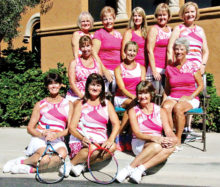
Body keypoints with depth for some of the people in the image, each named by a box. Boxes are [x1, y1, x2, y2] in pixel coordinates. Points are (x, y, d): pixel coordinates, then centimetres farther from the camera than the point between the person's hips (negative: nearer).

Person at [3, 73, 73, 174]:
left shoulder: (68, 104, 13)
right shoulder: (40, 105, 12)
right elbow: (30, 128, 9)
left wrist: (57, 135, -16)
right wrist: (42, 134, -13)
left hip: (57, 140, 1)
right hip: (39, 139, -1)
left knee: (62, 153, -35)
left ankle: (30, 169, -27)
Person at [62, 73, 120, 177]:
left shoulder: (107, 104, 17)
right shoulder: (81, 104, 11)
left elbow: (116, 124, 4)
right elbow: (72, 128, 2)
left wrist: (110, 139, -16)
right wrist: (82, 138, -20)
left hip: (101, 141, 3)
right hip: (81, 141, -3)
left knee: (113, 147, -29)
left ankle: (81, 165, -19)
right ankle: (71, 164, -13)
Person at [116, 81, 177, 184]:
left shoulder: (160, 111, 14)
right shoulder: (133, 111, 5)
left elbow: (168, 130, 3)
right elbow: (137, 133, -8)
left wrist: (173, 138, -22)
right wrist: (153, 137, -26)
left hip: (159, 143, 4)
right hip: (139, 144, -3)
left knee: (170, 147, -31)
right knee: (156, 146, -36)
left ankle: (140, 169, -35)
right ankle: (129, 169, -33)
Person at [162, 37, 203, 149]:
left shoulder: (192, 66, 3)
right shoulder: (169, 68, 11)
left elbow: (201, 85, 3)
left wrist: (190, 97, -11)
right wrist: (164, 100, 0)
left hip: (190, 99, -2)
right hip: (173, 97, 2)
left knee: (178, 108, -35)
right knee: (166, 107, -32)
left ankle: (178, 140, -24)